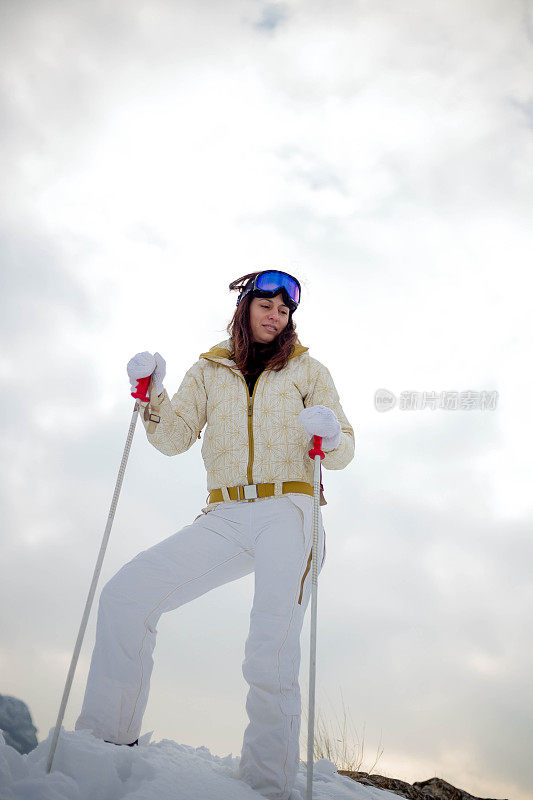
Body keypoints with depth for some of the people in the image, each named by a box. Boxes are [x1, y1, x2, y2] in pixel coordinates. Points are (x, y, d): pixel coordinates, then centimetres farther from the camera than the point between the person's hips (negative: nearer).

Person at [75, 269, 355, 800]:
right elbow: (175, 438, 7)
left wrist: (330, 437, -14)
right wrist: (153, 398, -12)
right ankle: (107, 741, 0)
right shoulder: (209, 371, 16)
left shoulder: (307, 370, 12)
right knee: (124, 595, -12)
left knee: (271, 653, -19)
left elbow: (343, 452, 9)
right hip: (224, 518, 3)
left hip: (287, 512, -2)